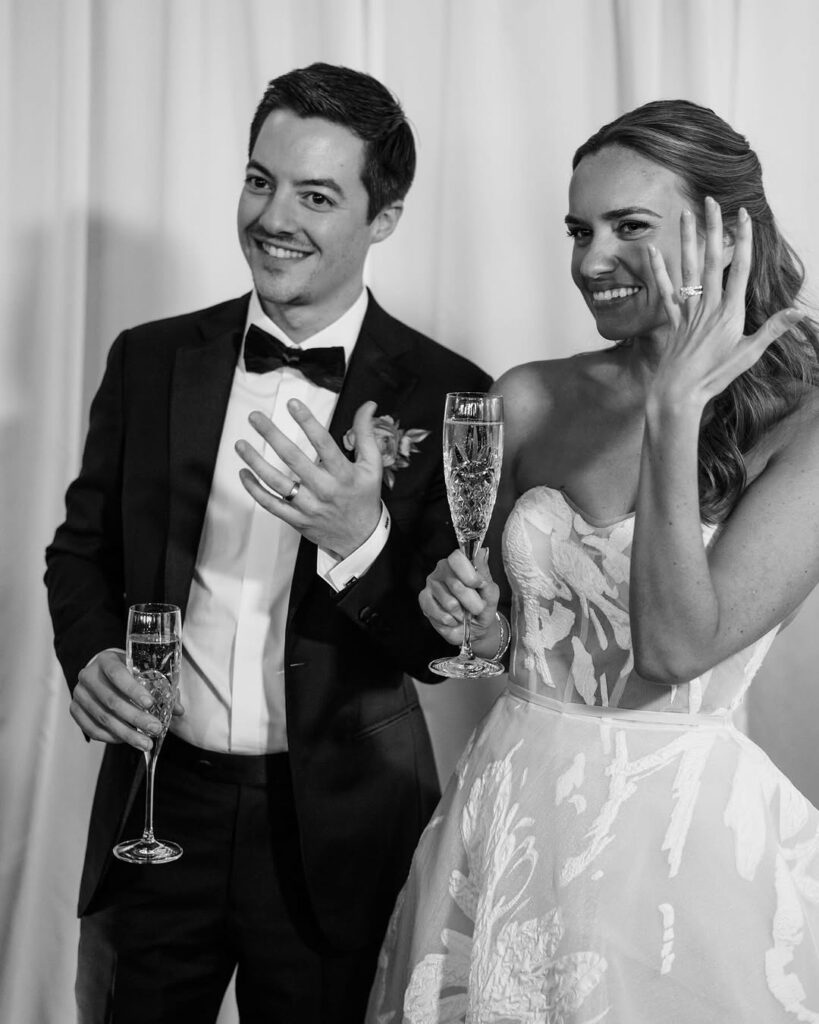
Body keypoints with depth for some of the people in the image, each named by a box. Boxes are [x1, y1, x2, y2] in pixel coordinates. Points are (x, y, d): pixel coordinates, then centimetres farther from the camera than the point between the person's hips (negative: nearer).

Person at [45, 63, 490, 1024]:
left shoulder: (445, 396, -9)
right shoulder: (150, 360, 1)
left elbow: (455, 644, -10)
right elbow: (82, 548, 10)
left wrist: (359, 539, -28)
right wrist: (90, 655, -10)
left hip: (336, 828, -2)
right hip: (161, 798, 2)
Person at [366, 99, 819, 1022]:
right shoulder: (528, 400, 2)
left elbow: (676, 645, -21)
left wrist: (674, 411, -23)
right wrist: (471, 614, -7)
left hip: (683, 836, -4)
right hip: (508, 811, 4)